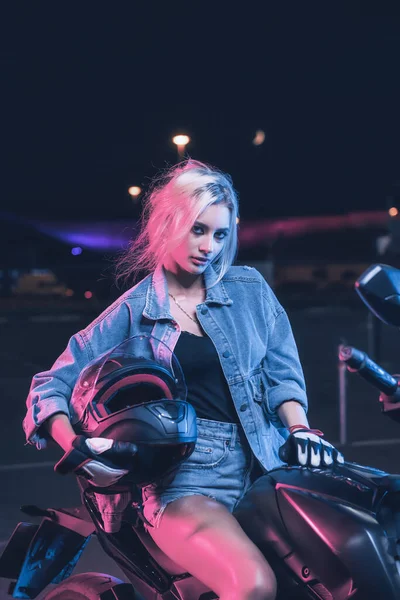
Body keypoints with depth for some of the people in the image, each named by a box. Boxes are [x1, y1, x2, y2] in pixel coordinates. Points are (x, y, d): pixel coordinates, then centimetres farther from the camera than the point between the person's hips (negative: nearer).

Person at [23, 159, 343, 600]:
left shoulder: (249, 289, 13)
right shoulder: (132, 311, 6)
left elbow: (282, 369, 13)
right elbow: (52, 385, 5)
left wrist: (300, 430, -6)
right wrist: (75, 448, -13)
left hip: (261, 465, 4)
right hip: (184, 479, -4)